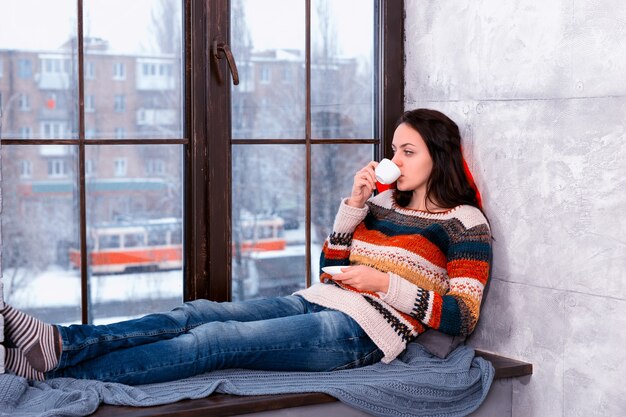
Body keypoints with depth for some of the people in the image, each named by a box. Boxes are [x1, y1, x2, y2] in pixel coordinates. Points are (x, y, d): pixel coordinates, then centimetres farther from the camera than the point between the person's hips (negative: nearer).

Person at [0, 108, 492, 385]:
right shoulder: (385, 202, 22)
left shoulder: (464, 222, 2)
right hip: (315, 303, 8)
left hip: (361, 331, -7)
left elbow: (463, 318, -6)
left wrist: (387, 285, -12)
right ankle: (58, 342, -33)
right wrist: (353, 205, 9)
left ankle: (53, 365, -34)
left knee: (217, 339, -25)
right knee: (196, 314, -18)